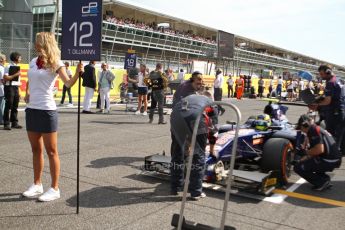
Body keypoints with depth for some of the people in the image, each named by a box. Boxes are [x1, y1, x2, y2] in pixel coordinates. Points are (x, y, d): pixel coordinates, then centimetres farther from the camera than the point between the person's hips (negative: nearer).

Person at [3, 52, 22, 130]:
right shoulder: (8, 67, -8)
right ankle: (6, 124, 1)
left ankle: (14, 123, 16)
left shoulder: (18, 67, 14)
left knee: (15, 106, 9)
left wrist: (18, 91, 16)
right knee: (8, 106, -4)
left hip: (16, 88, 7)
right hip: (9, 87, -7)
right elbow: (5, 78, -15)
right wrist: (15, 75, -17)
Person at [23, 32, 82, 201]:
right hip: (31, 109, 7)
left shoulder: (55, 63, -8)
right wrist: (27, 93, 12)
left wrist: (77, 73, -40)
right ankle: (37, 184, 26)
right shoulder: (33, 61, 12)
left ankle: (54, 189, 7)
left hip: (46, 110, -7)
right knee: (36, 150, 14)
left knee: (51, 151, -1)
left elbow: (68, 83, -22)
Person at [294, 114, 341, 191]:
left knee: (298, 167, -10)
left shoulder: (313, 130, -11)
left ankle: (322, 182, -6)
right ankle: (324, 178, 16)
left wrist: (305, 152, -8)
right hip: (333, 160, 10)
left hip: (328, 161, -10)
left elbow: (320, 149, -23)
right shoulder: (318, 129, 21)